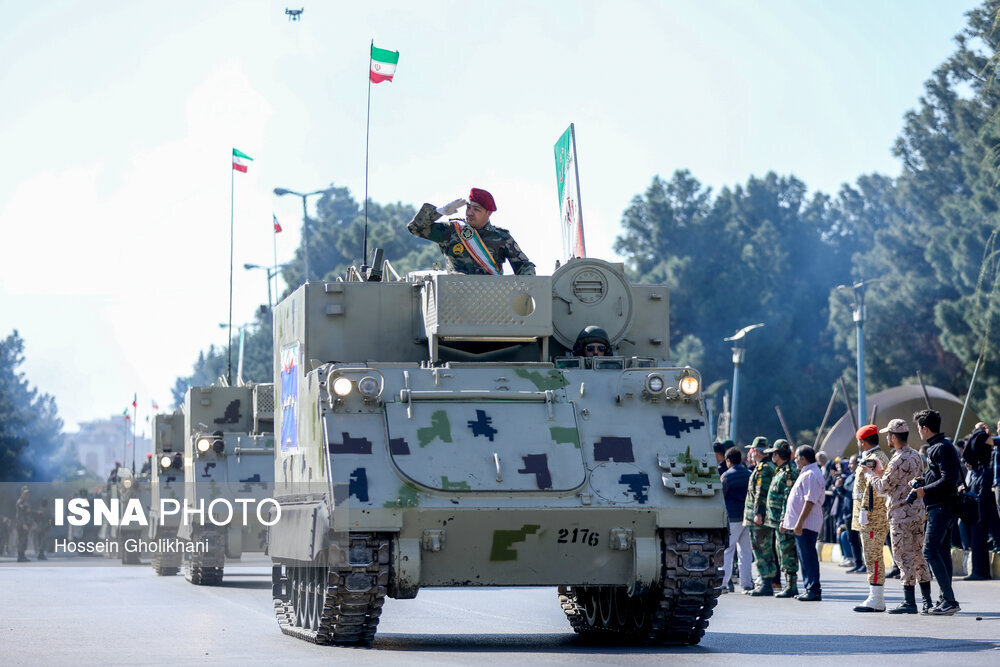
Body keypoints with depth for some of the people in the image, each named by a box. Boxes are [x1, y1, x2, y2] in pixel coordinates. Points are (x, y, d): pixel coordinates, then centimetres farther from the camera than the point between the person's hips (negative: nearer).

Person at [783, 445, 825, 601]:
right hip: (802, 524, 11)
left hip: (806, 524, -11)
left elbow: (810, 501, -22)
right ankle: (809, 588, 18)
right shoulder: (806, 473, 19)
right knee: (805, 556, 13)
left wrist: (800, 523, -25)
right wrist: (786, 520, 25)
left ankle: (814, 590, -8)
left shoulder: (811, 475, -15)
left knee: (808, 557, -9)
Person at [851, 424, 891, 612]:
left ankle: (876, 600, -9)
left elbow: (870, 488, -22)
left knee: (873, 557, -9)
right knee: (874, 557, 14)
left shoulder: (872, 459, -14)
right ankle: (877, 598, 17)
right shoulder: (881, 457, 19)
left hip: (872, 518, -11)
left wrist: (864, 511, -23)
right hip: (880, 516, 11)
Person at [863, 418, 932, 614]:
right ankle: (927, 600, 14)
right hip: (918, 511, 9)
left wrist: (869, 473, 5)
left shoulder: (898, 460, -17)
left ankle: (909, 602, -5)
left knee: (904, 557, -5)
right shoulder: (916, 456, 11)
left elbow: (883, 487, -11)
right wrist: (880, 472, 22)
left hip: (901, 514, -9)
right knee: (918, 555, 12)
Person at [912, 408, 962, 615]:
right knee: (943, 552, 11)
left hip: (941, 508, -11)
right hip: (943, 507, 11)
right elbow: (952, 478, 22)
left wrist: (925, 491, -14)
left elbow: (949, 479, -22)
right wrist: (925, 482, 15)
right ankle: (946, 600, 13)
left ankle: (950, 600, -16)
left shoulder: (941, 448, -14)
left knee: (930, 551, -13)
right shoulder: (943, 446, 17)